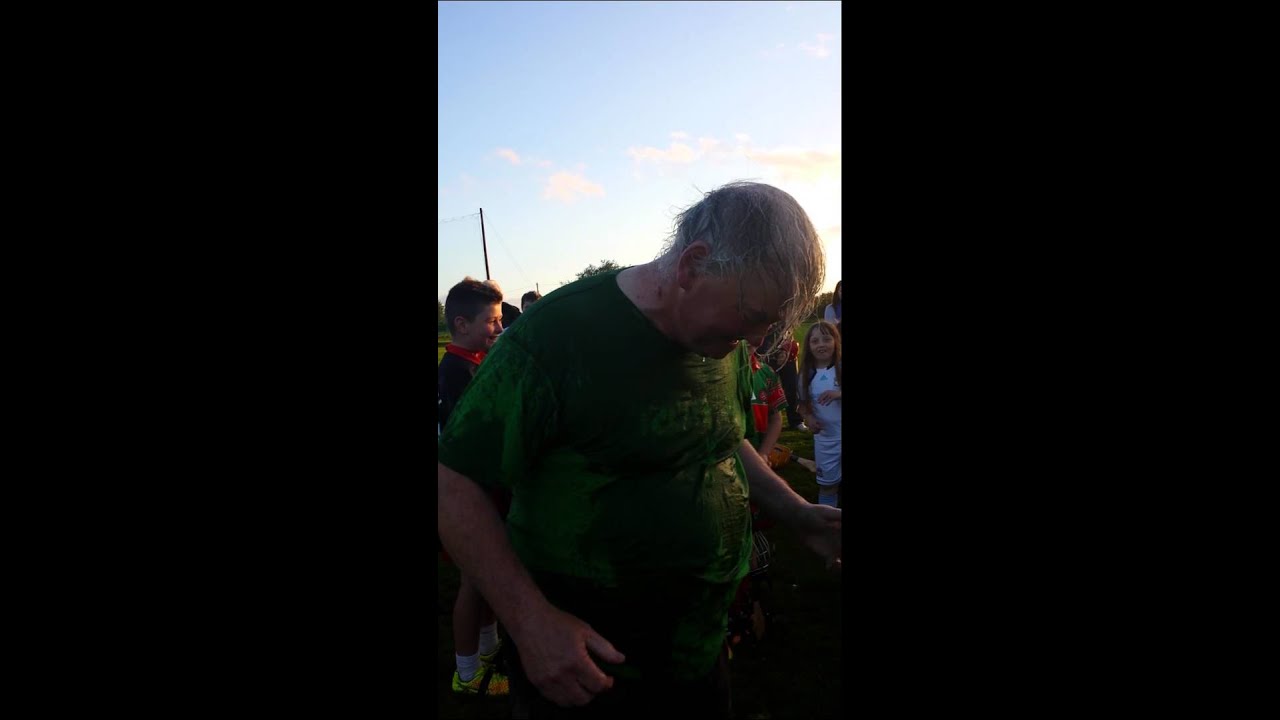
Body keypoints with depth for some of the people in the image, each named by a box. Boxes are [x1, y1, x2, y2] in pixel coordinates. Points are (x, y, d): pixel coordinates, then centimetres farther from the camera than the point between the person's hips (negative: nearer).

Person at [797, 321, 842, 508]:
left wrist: (839, 394, -31)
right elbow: (803, 402, 12)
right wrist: (808, 417, -8)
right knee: (827, 483, 17)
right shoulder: (807, 374, 0)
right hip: (825, 438, 3)